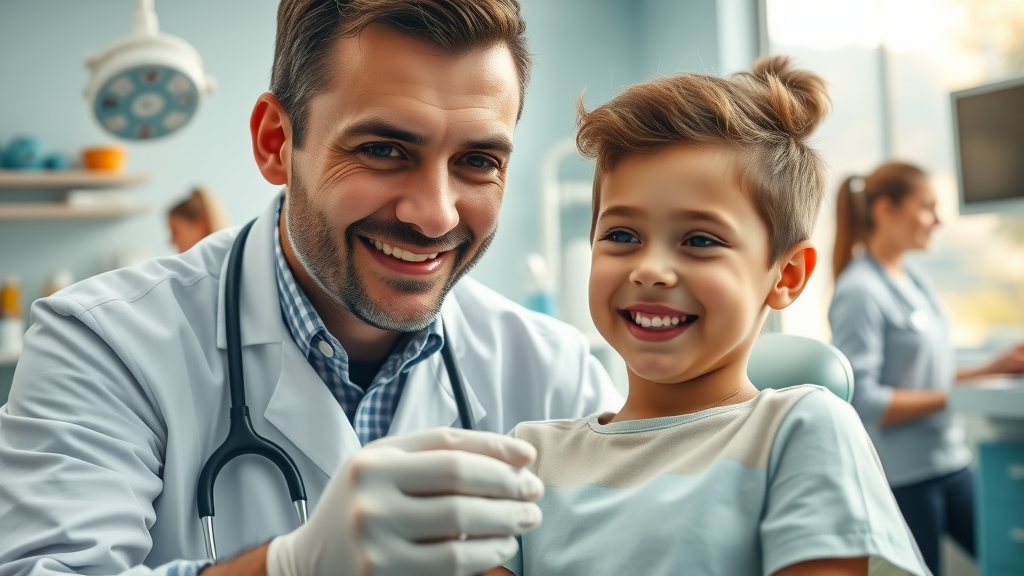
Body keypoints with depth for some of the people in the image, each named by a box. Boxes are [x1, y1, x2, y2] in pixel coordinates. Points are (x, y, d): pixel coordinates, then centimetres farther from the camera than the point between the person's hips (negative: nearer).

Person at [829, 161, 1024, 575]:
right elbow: (862, 401, -21)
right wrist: (954, 397, -20)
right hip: (903, 475, -8)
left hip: (949, 460, 8)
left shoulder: (913, 278, 9)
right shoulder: (859, 292, -17)